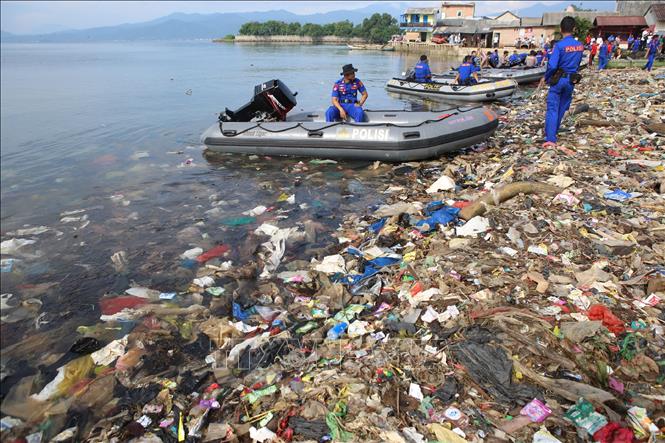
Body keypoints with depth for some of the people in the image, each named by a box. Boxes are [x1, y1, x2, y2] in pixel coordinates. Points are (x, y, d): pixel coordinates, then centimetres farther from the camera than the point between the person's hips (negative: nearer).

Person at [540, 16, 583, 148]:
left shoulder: (559, 45, -15)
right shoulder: (580, 46, 3)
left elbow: (552, 65, -20)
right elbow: (577, 64, 12)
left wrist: (546, 77, -5)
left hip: (558, 80, -5)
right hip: (571, 81, 5)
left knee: (552, 109, -6)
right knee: (562, 108, 18)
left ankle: (550, 138, -17)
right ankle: (553, 132, 31)